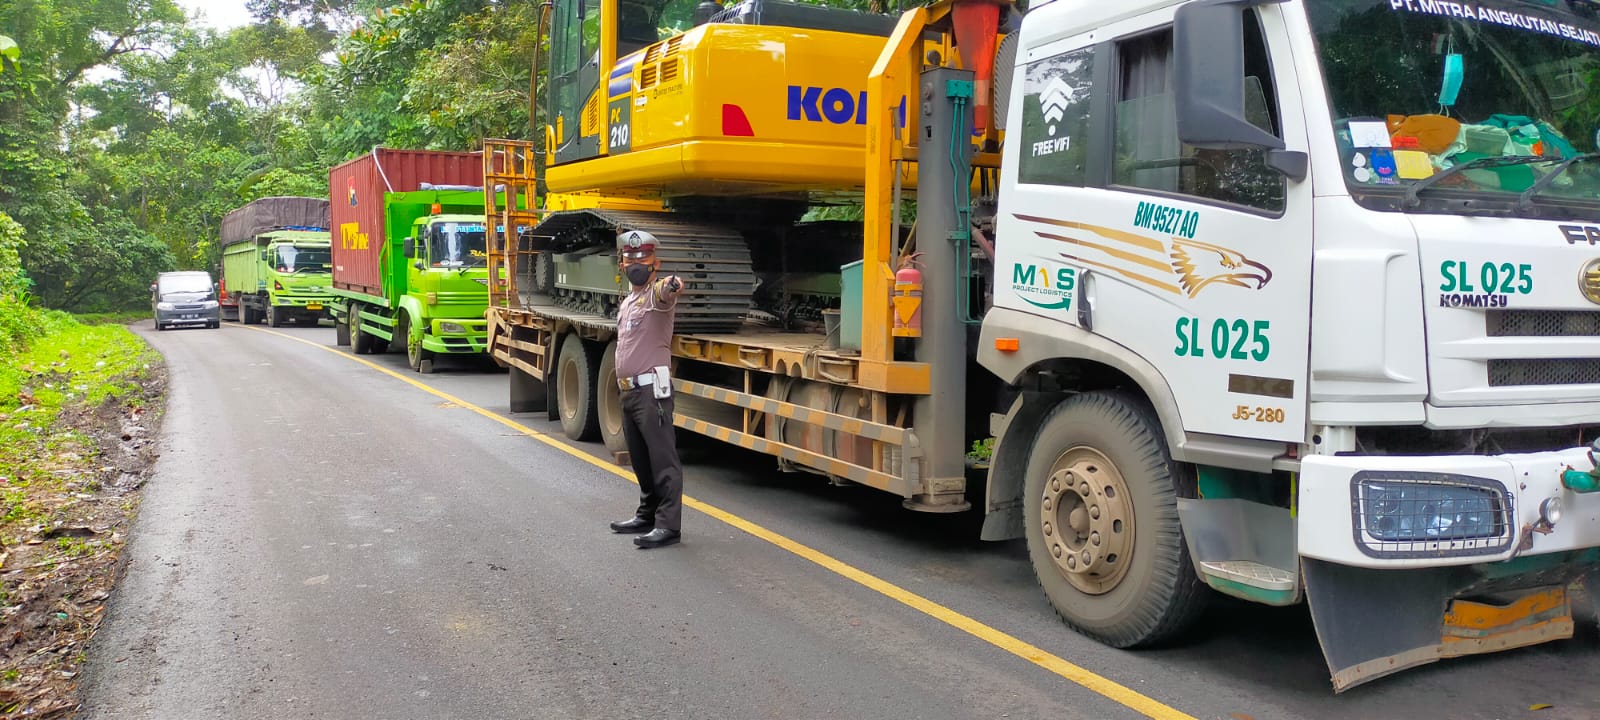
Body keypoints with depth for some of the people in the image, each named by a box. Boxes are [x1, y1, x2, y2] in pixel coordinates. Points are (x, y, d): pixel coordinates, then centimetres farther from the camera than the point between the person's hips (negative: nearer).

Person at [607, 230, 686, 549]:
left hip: (652, 389, -10)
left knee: (663, 459, -8)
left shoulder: (657, 293, -10)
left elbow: (667, 293, -36)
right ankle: (647, 515, 29)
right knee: (640, 459, 18)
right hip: (629, 391, 10)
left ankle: (669, 525, -8)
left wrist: (673, 285, -60)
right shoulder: (627, 301, 20)